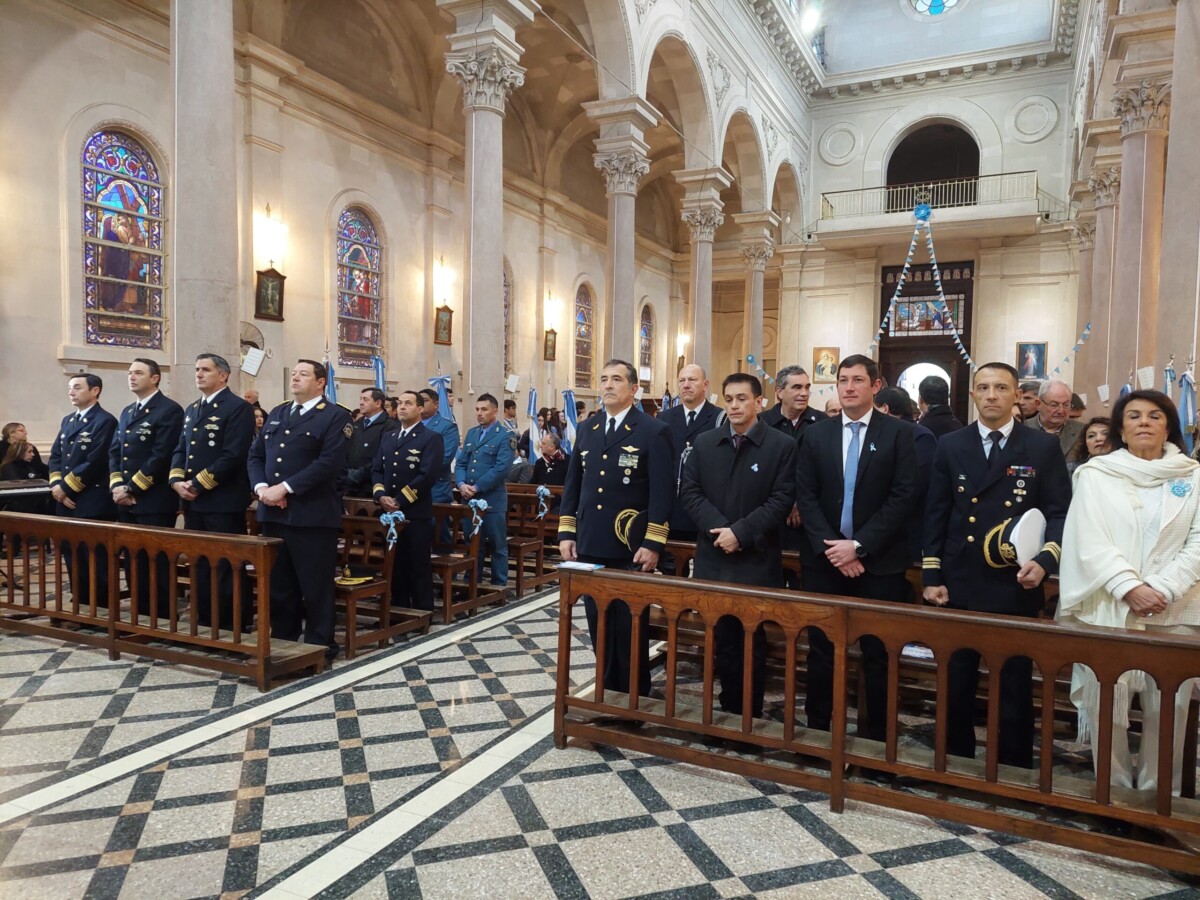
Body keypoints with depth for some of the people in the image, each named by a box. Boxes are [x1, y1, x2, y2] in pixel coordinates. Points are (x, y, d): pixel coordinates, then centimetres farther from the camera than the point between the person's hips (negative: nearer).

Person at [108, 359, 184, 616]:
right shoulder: (127, 412, 18)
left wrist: (131, 488, -14)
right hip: (125, 502, 8)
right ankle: (140, 615, 24)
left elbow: (162, 456, -16)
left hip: (155, 502, -8)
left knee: (156, 564, -2)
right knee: (133, 563, 13)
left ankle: (161, 620, 8)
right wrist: (117, 486, -1)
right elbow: (114, 451, 15)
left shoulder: (170, 410, -9)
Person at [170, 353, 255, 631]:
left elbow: (233, 455, -17)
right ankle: (205, 624, 25)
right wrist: (177, 481, -3)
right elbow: (180, 450, 16)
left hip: (224, 502, -8)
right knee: (200, 567, 14)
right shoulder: (191, 410, 18)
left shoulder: (239, 408, -9)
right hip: (193, 503, 8)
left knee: (227, 569, -2)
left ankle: (235, 628, 7)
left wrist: (198, 484, -16)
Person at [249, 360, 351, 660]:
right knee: (279, 584, 14)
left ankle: (320, 646, 12)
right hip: (273, 513, 7)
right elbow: (255, 455, 15)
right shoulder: (276, 414, 18)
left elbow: (329, 463, -15)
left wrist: (285, 488, -18)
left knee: (315, 585, 0)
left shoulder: (336, 416, -4)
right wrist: (261, 487, -5)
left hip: (313, 515, -6)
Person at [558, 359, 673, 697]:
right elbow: (572, 484, 13)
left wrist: (653, 544, -15)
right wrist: (566, 533, 7)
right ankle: (607, 691, 29)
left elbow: (662, 492, -11)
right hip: (590, 545, 5)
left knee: (630, 627, 5)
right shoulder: (587, 429, 11)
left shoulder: (653, 431, -7)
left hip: (630, 549, -5)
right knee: (598, 624, 13)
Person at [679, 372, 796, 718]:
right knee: (722, 638, 13)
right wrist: (718, 527, -12)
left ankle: (751, 715, 23)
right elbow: (689, 490, 2)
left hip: (756, 560, -3)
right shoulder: (704, 442, 8)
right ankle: (729, 709, 28)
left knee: (752, 641, 8)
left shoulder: (782, 445, -4)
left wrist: (741, 532, -17)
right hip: (713, 557, 4)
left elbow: (782, 499, -10)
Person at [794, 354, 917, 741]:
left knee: (878, 654, 7)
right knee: (821, 649, 10)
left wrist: (859, 545, -15)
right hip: (824, 558, 2)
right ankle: (817, 729, 24)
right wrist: (829, 546, -11)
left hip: (879, 561, -2)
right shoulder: (816, 434, 6)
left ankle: (876, 735, 21)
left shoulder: (898, 434, -2)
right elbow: (805, 495, 1)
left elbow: (903, 497, -9)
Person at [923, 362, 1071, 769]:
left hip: (1015, 587, -1)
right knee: (955, 684, 11)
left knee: (1015, 688, 9)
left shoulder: (1043, 448, 1)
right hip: (959, 586, 2)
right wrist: (932, 576, 1)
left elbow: (1059, 513, -1)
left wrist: (1046, 559, -18)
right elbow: (936, 515, 5)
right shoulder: (950, 446, 5)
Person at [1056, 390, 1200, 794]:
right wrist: (1129, 588, -15)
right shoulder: (1096, 473, 3)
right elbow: (1090, 542, -4)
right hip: (1109, 609, -1)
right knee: (1106, 705, 1)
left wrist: (1163, 589, -11)